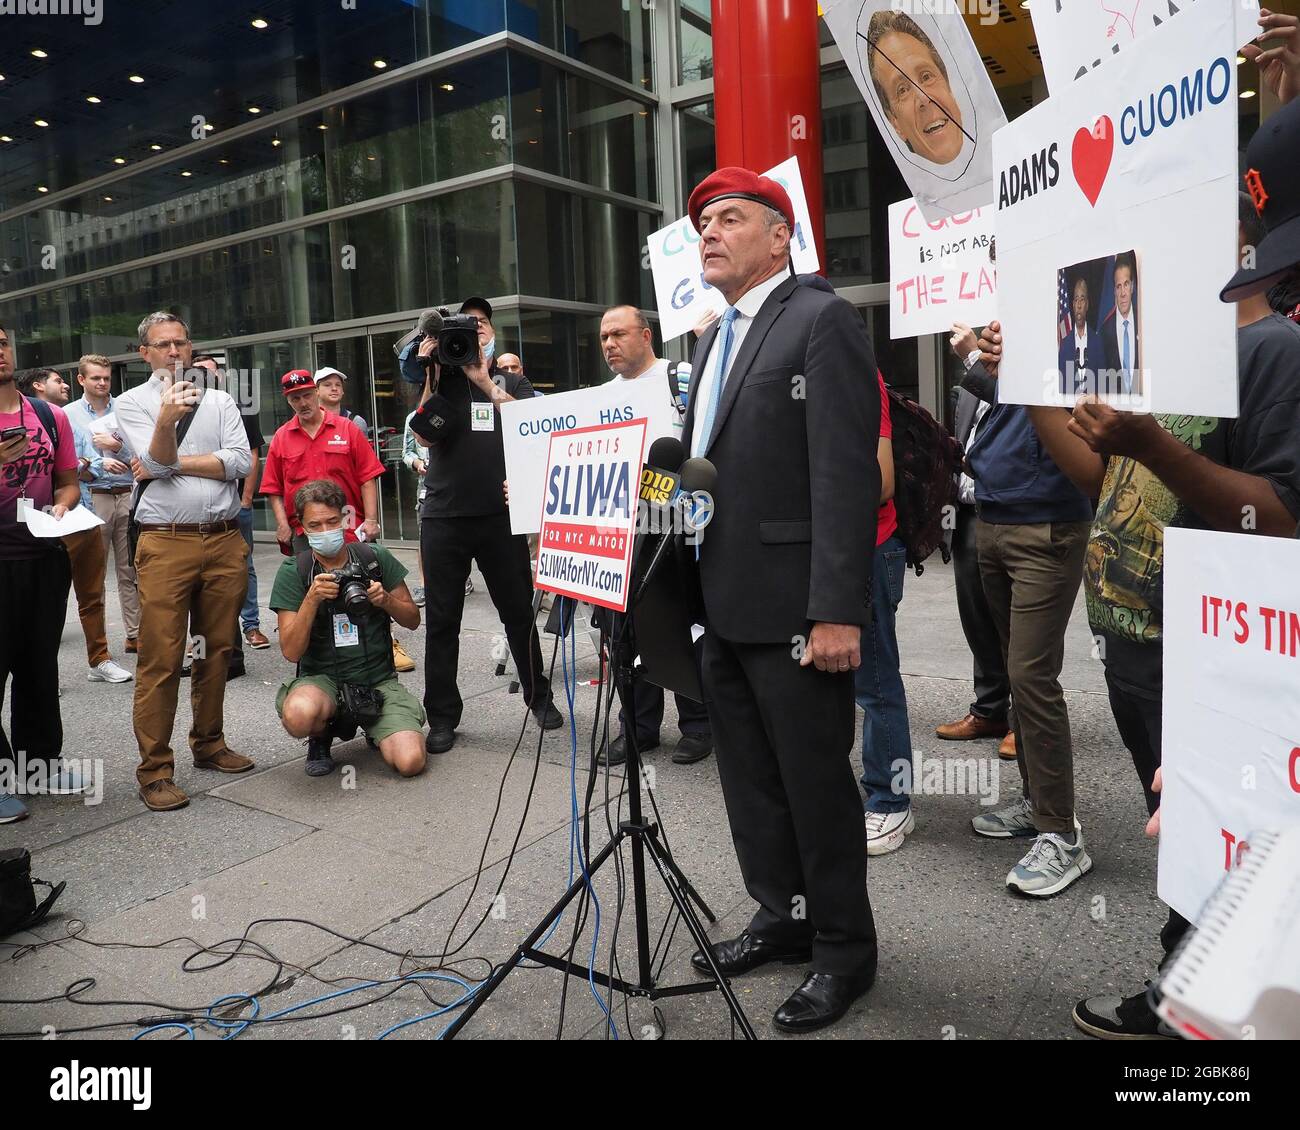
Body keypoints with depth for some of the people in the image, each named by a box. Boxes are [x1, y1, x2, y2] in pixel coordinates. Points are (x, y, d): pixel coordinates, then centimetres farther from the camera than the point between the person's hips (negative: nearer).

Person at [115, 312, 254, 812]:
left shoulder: (220, 400, 13)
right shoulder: (132, 403, 7)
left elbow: (240, 462, -2)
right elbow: (156, 462, -8)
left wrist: (171, 463, -6)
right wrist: (167, 420, -26)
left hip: (225, 541, 3)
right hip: (166, 543, -3)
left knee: (217, 650, 11)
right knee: (160, 659, -4)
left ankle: (209, 744, 26)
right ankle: (155, 769, 4)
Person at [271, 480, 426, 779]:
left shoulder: (376, 558, 1)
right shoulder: (293, 572, -3)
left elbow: (413, 620, 8)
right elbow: (291, 651, -10)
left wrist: (386, 599, -13)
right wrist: (312, 599, -23)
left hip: (379, 679, 1)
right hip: (322, 678, -1)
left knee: (410, 762, -21)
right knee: (298, 714, -38)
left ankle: (376, 730, 16)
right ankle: (321, 734, 2)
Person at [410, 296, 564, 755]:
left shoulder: (510, 381, 11)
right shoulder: (440, 379, 10)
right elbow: (424, 432, -4)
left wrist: (487, 385, -11)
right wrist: (430, 374, -8)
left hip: (501, 514, 0)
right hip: (444, 516, 0)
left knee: (519, 611, 7)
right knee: (441, 619, 3)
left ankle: (539, 697, 24)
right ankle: (442, 717, 13)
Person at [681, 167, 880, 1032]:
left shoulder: (823, 320, -8)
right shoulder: (715, 340, 18)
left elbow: (849, 475, -17)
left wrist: (837, 610, -22)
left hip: (793, 608, -8)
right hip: (725, 606, 8)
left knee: (816, 782, 5)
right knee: (750, 778, 17)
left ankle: (845, 949, 23)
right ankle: (782, 916, 35)